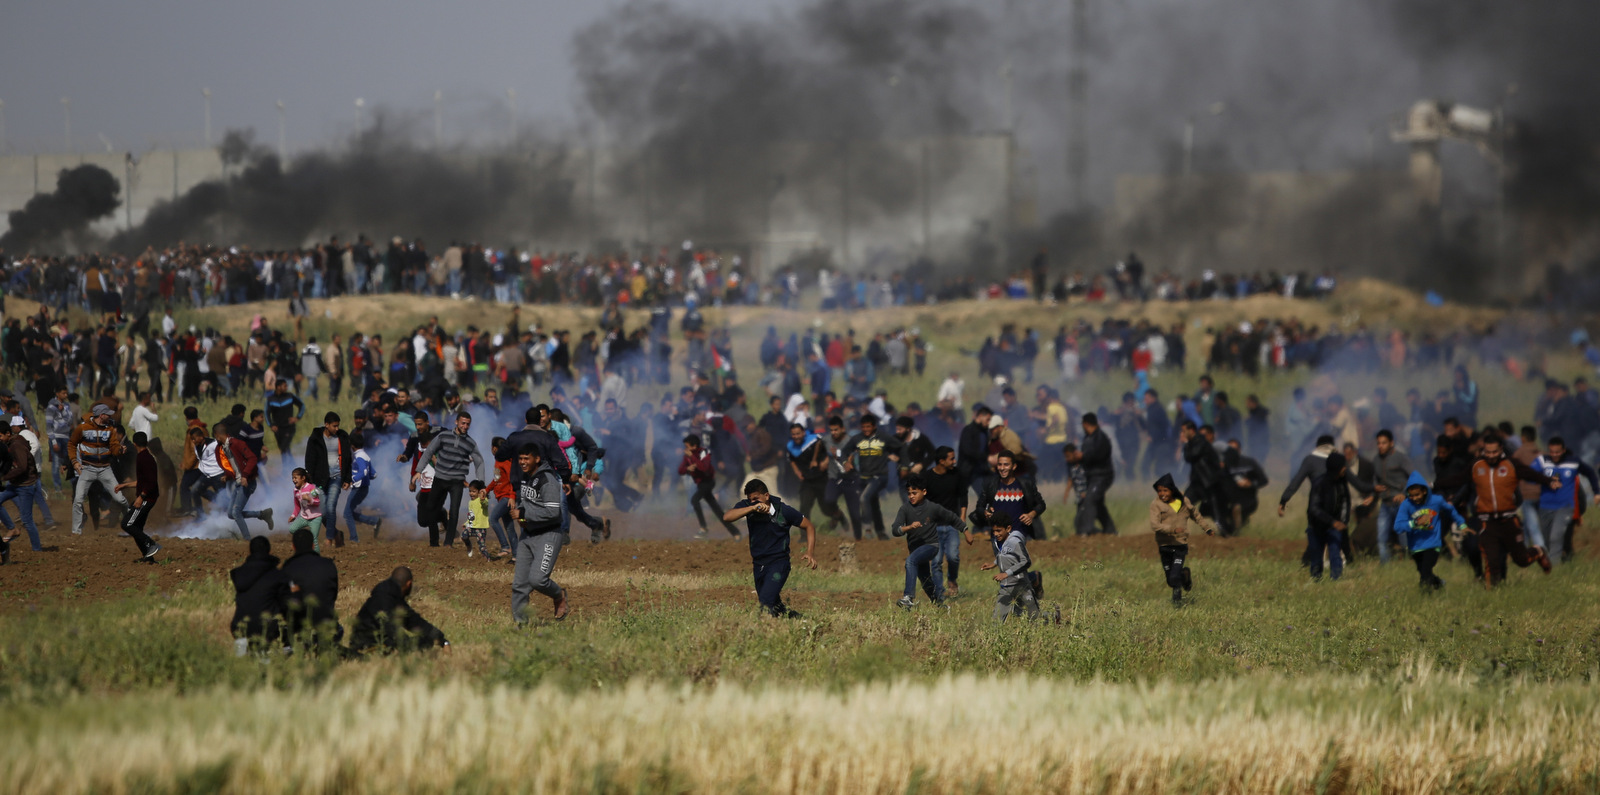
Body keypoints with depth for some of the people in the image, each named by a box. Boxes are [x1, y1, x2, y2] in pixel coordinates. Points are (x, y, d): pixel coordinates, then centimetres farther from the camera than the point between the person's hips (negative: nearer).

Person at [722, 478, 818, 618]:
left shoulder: (783, 511, -11)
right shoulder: (746, 506, -4)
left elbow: (808, 526, 2)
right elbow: (727, 517, -22)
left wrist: (809, 553, -11)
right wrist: (753, 508, -32)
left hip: (778, 563, -5)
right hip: (758, 564, 5)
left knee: (766, 603, -24)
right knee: (776, 608, 13)